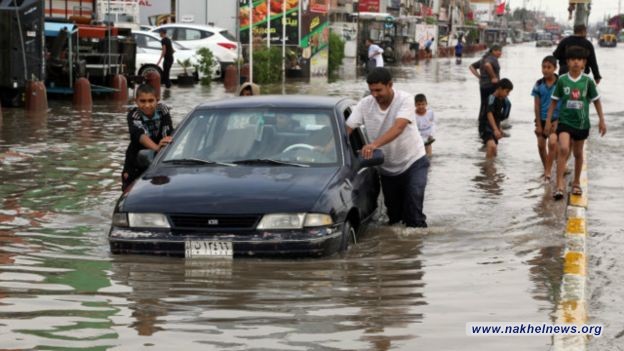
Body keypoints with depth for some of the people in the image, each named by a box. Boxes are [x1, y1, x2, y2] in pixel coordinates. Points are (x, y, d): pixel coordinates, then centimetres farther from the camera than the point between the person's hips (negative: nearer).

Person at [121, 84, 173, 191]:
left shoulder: (162, 110, -12)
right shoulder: (133, 114, -19)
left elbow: (168, 132, -24)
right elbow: (139, 134, -38)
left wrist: (168, 139, -48)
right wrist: (156, 147, -57)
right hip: (135, 166, -1)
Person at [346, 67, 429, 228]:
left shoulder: (405, 100, -21)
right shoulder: (365, 104, -9)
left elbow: (398, 128, -37)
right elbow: (347, 129, -17)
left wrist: (374, 144, -53)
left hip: (413, 161, -4)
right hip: (387, 168, 4)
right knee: (393, 216, 13)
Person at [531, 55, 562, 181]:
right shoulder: (539, 84, -1)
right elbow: (537, 105, 2)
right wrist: (538, 124, -1)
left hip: (556, 118, -3)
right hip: (542, 119, 3)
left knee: (552, 143, -19)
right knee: (541, 145, 9)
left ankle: (548, 172, -14)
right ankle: (546, 170, 29)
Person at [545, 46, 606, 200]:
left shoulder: (588, 81, -4)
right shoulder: (562, 80, -4)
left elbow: (596, 100, 6)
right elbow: (554, 101, 3)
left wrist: (601, 120, 5)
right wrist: (548, 120, 3)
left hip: (581, 123, 2)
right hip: (565, 121, -1)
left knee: (578, 153, 14)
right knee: (563, 149, -19)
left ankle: (576, 182, 32)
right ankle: (560, 185, -19)